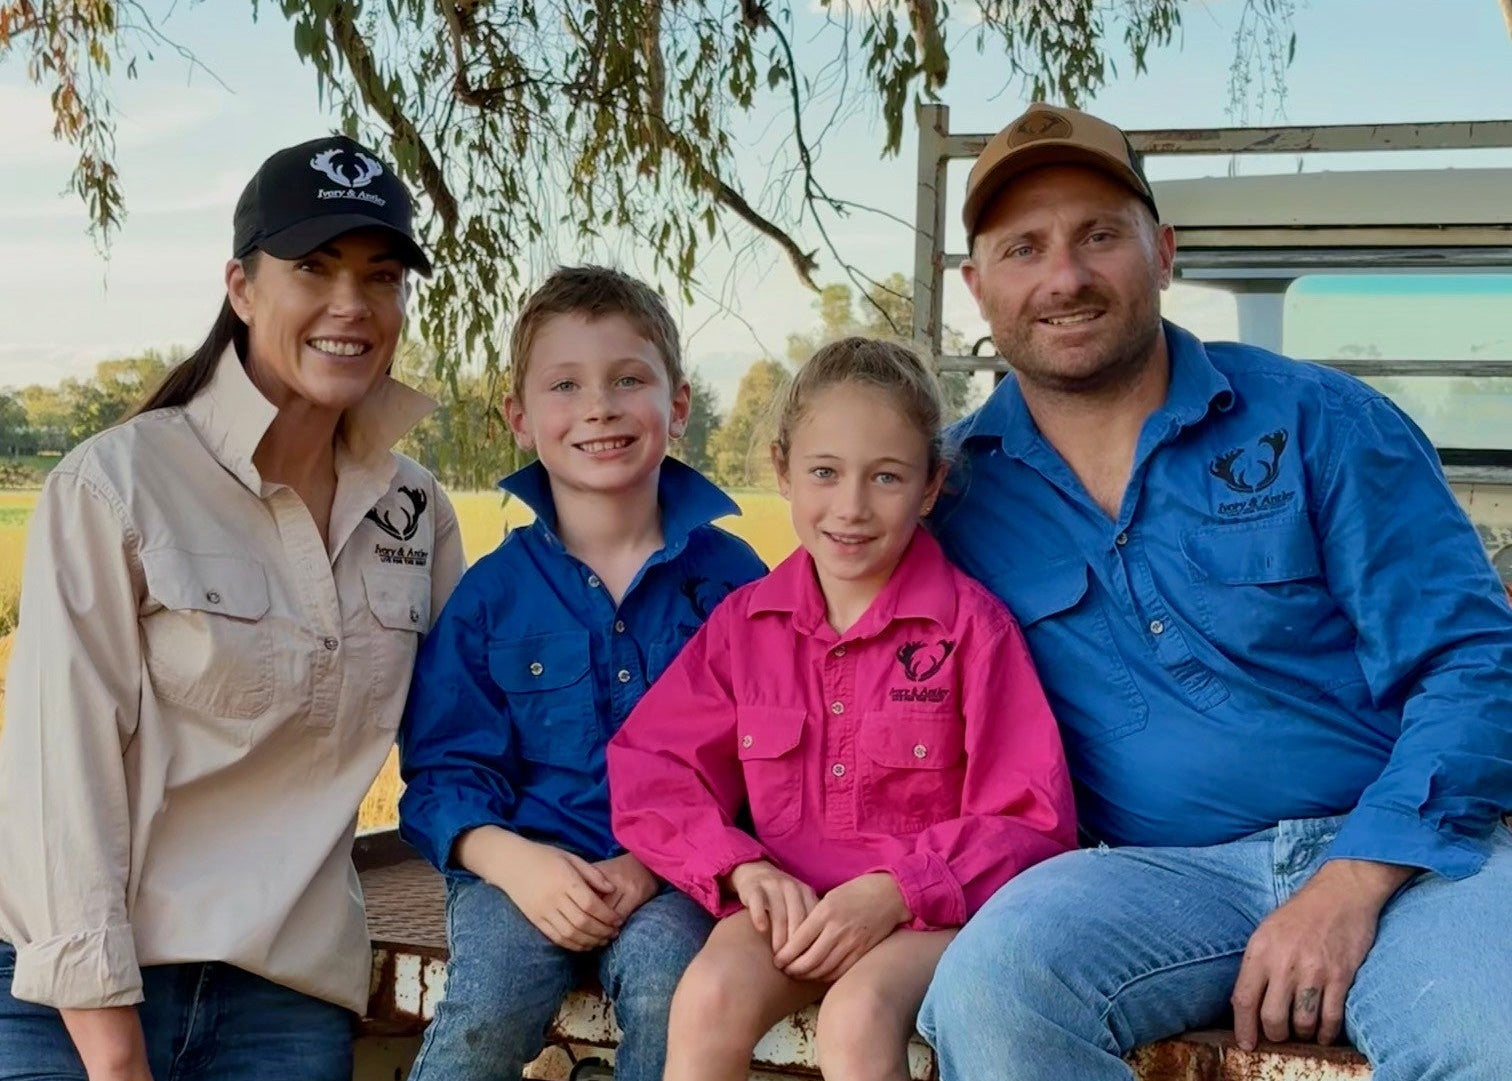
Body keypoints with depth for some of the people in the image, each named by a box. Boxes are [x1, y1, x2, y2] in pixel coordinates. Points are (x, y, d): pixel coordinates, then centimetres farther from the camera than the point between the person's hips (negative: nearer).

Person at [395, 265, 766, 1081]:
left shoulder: (730, 578, 3)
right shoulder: (492, 591, 4)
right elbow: (442, 771, 5)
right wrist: (514, 861, -14)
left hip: (670, 877, 0)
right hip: (519, 864, 1)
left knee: (669, 990, -31)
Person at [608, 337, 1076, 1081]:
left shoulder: (969, 623, -6)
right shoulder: (744, 623, 6)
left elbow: (1027, 821, -7)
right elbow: (650, 771, 3)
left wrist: (894, 891, -20)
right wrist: (744, 867, -14)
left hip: (932, 908, -3)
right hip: (788, 900, 3)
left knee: (857, 1015, -33)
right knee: (709, 996, -28)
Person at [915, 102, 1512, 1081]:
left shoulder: (1316, 422, 2)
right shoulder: (955, 488, 7)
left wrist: (1352, 887, -13)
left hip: (1394, 854, -1)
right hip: (1158, 878, 2)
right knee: (990, 978, -31)